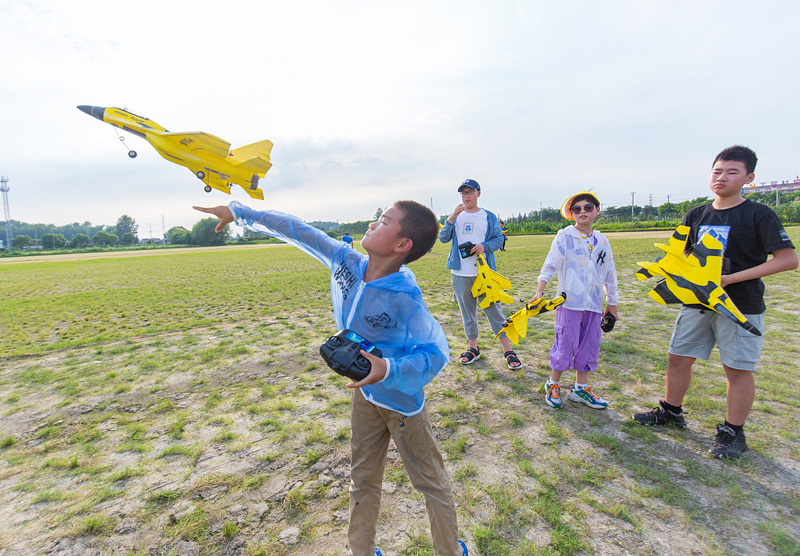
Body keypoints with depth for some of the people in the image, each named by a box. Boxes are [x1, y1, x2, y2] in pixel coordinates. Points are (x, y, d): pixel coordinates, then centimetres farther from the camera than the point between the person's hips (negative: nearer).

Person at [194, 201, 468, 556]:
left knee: (431, 482, 17)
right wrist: (239, 213, 4)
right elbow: (299, 231, -5)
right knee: (363, 479, 23)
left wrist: (389, 370, -41)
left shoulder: (404, 300, -33)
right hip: (365, 392, 6)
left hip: (402, 400, -6)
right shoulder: (346, 261, -15)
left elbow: (437, 351, -26)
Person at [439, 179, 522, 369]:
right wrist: (453, 216, -13)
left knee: (493, 309, 0)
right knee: (467, 311, 10)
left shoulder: (489, 217, 6)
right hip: (461, 274, 2)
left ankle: (508, 350, 9)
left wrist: (484, 246, -15)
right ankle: (473, 348, 25)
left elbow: (499, 238, 5)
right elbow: (443, 238, -1)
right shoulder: (455, 217, 10)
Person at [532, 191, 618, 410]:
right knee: (565, 344, -2)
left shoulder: (602, 241, 12)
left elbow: (609, 273, 18)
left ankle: (580, 388, 24)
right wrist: (539, 291, -15)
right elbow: (550, 265, -5)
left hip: (594, 303, 5)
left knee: (589, 346, 9)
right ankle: (553, 385, 17)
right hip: (570, 301, -5)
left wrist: (612, 302, 21)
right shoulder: (564, 237, -2)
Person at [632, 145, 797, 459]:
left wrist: (730, 279, -20)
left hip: (741, 306, -5)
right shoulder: (696, 216, 8)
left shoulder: (758, 215, -7)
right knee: (678, 358, 10)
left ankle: (733, 432, 22)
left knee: (738, 369, 5)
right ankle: (671, 412, 28)